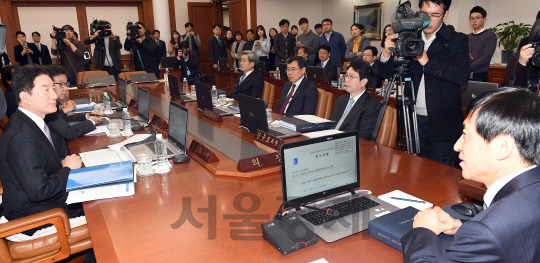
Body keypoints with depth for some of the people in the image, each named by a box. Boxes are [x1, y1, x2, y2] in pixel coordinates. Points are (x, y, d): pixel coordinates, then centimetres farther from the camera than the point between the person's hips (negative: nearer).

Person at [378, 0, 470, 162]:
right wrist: (387, 53, -13)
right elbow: (385, 74, 7)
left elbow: (463, 76, -15)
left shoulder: (457, 41, 0)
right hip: (415, 119, 3)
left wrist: (427, 62, -19)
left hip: (442, 121, -3)